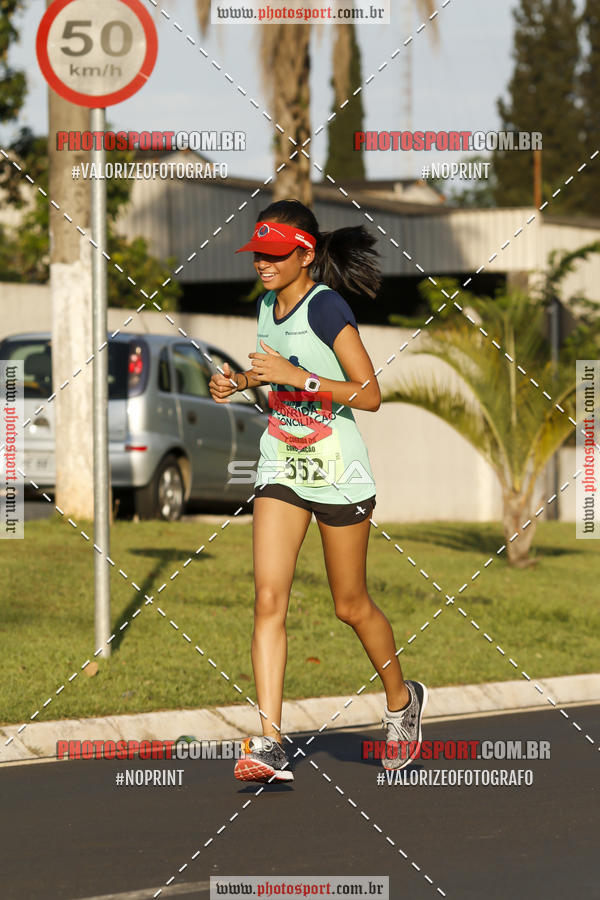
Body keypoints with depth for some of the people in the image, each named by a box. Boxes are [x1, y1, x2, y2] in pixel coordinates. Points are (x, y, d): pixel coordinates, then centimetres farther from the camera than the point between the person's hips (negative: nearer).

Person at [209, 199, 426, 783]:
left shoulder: (326, 308, -17)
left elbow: (369, 395, -21)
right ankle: (269, 745, -14)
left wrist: (296, 376, -28)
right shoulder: (268, 304, 5)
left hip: (337, 471, -6)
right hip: (282, 466, 6)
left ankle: (401, 699, 36)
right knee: (268, 599, -9)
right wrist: (239, 381, 5)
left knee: (351, 605, 8)